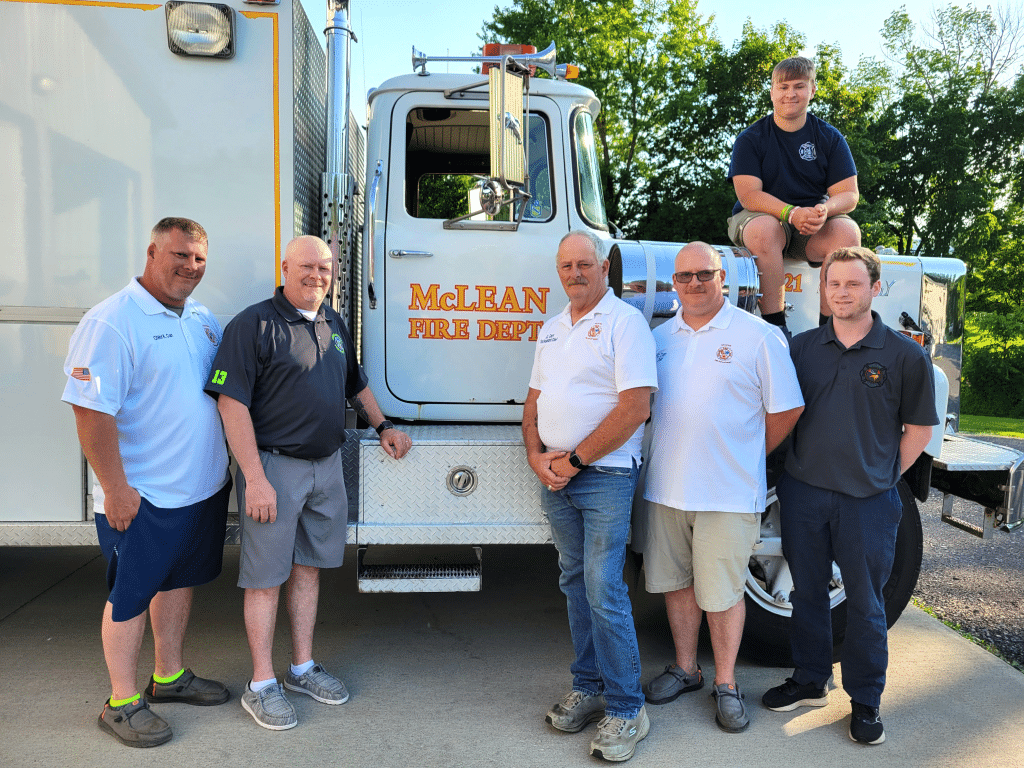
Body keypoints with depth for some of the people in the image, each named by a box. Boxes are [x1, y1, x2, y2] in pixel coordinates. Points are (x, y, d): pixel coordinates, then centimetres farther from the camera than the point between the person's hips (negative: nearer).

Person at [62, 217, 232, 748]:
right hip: (143, 499, -7)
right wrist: (115, 488, -21)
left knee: (180, 581, 19)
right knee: (131, 596, 7)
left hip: (203, 487, 8)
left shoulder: (201, 317, 8)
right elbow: (91, 410, -21)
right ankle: (121, 703, 23)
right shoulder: (112, 321, -16)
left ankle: (169, 676, 37)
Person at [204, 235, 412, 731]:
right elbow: (232, 402, -16)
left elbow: (356, 384, 27)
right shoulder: (254, 324, -10)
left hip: (327, 465, 7)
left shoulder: (334, 325, 13)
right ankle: (261, 685, 16)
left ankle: (303, 669, 29)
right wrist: (255, 478, -20)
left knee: (308, 567, 15)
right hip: (275, 465, -6)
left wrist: (383, 427, 20)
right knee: (266, 576, 3)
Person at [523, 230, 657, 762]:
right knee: (575, 584, 14)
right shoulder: (552, 329, 15)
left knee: (605, 593, -5)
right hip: (554, 477, 7)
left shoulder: (624, 321, -9)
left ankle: (626, 709, 9)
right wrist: (536, 456, 0)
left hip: (605, 477, -7)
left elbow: (634, 408, -17)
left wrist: (574, 460, -14)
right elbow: (535, 399, 18)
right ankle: (588, 687, 27)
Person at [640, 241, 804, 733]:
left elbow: (787, 408, -1)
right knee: (676, 581, 15)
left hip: (728, 490, -4)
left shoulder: (759, 336, -5)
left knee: (723, 592, 5)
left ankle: (725, 684, 23)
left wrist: (748, 457, 3)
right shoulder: (660, 337, 10)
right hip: (667, 486, 5)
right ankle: (685, 669, 33)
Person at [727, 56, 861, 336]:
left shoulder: (830, 138, 7)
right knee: (764, 227, -37)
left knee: (848, 231, -29)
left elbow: (849, 194, 0)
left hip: (815, 227, 2)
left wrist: (824, 210, -24)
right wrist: (792, 213, -28)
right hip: (762, 216, -2)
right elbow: (748, 195, -12)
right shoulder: (750, 139, 1)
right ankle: (774, 323, -32)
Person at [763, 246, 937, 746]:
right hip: (802, 492, 3)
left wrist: (884, 477, -1)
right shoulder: (802, 347, 6)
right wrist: (793, 470, 7)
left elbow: (918, 427, 3)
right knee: (807, 592, 14)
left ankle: (865, 701, 24)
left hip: (867, 500, -3)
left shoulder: (904, 355, -3)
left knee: (865, 603, 8)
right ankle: (810, 681, 31)